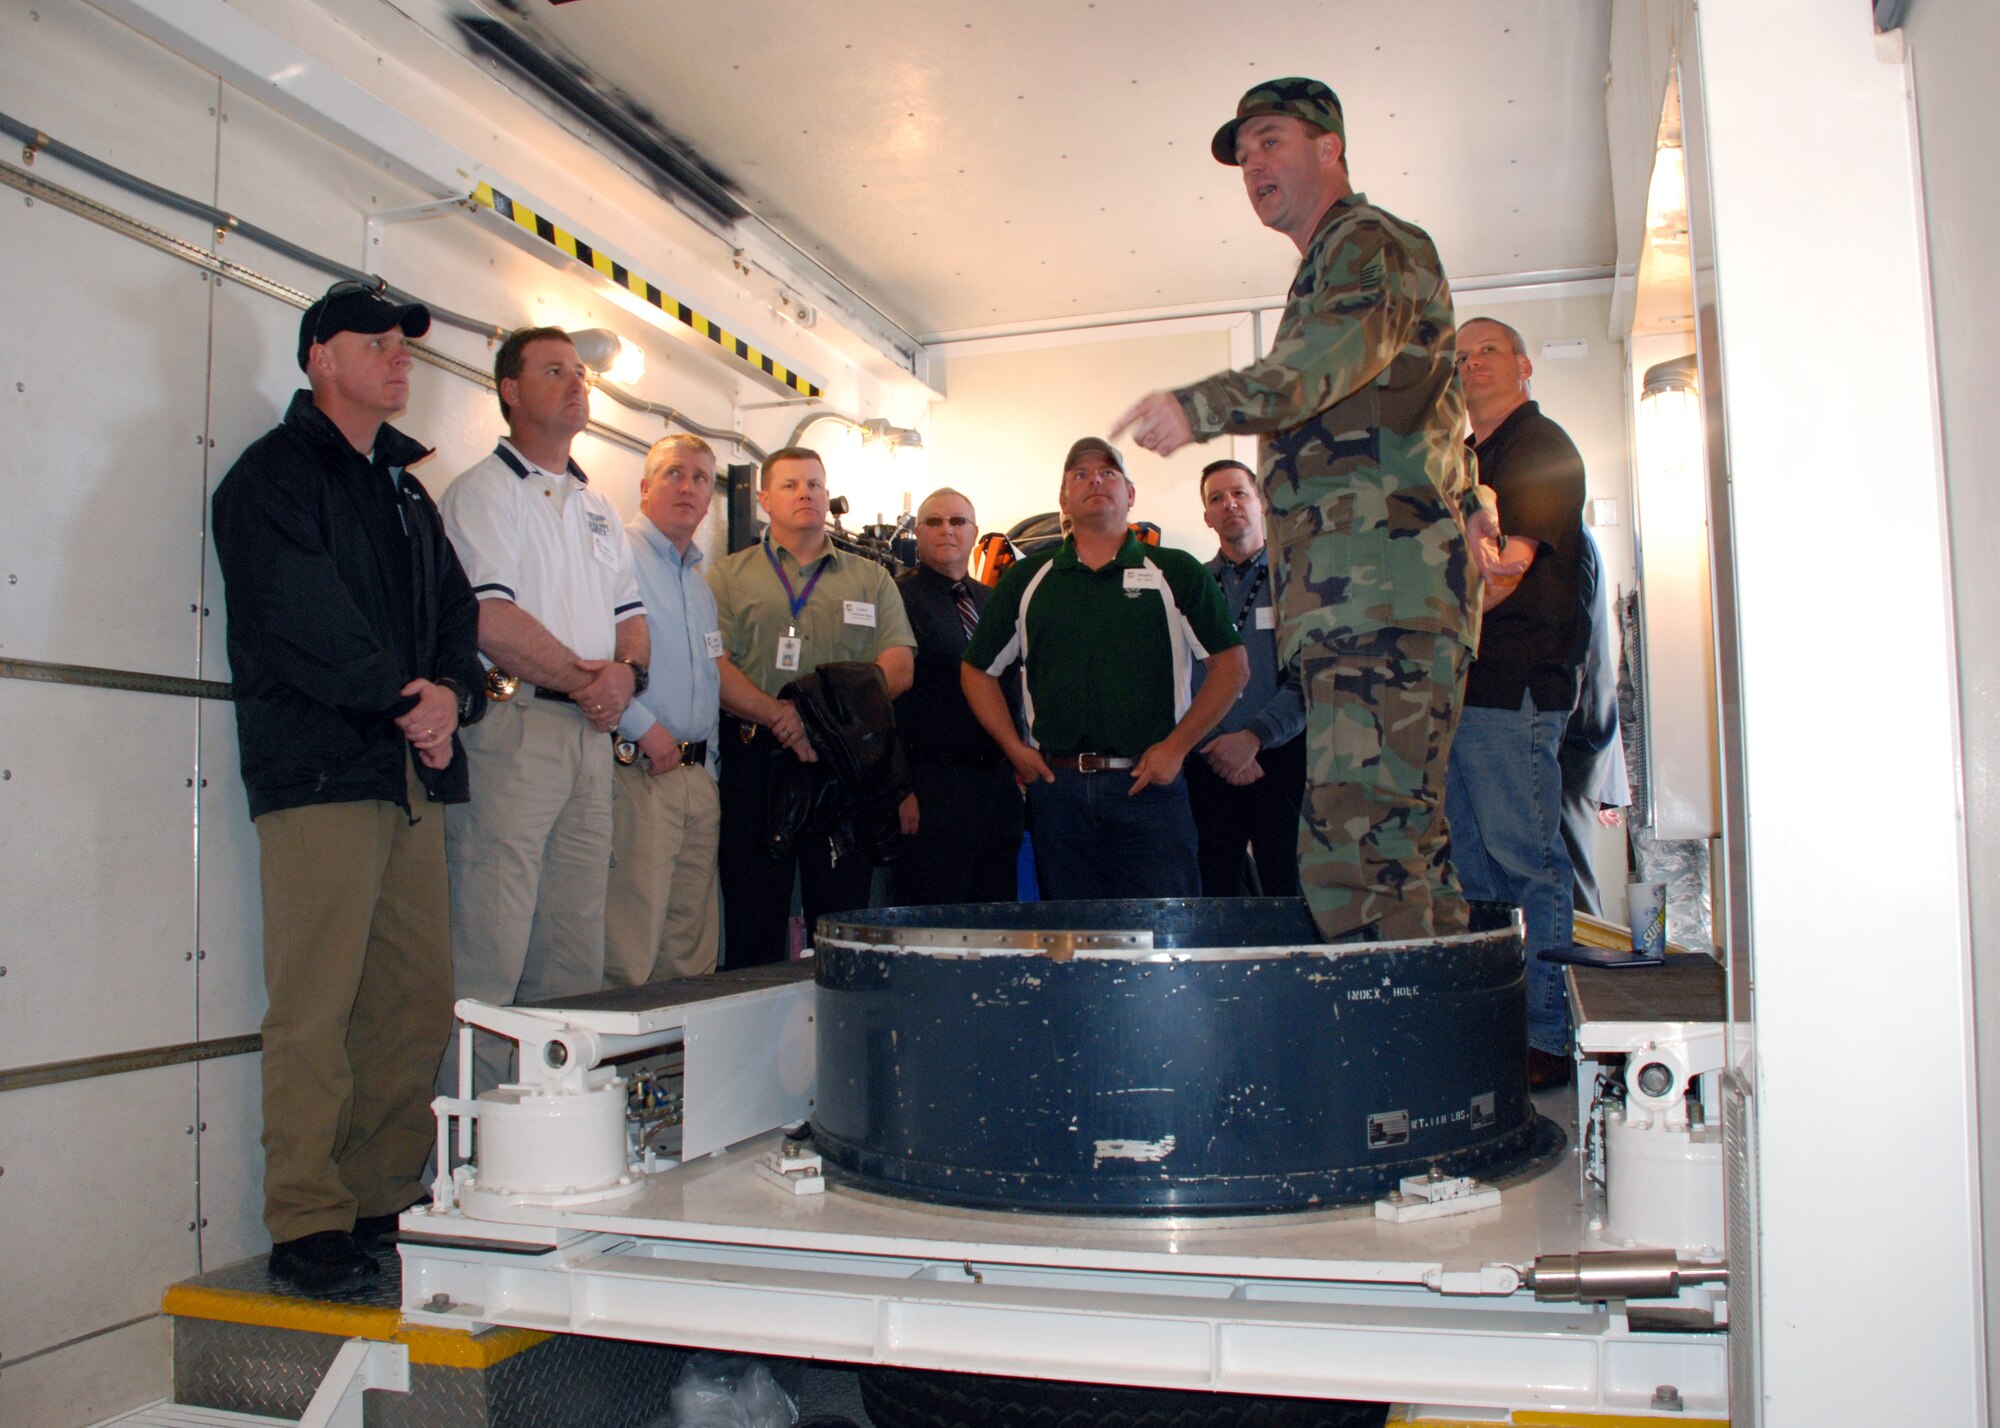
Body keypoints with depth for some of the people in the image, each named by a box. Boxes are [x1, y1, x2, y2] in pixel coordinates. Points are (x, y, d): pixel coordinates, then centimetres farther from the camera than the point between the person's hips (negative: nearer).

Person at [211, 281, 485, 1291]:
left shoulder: (404, 489, 24)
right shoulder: (275, 474, 1)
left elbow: (455, 609, 18)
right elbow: (300, 623, -11)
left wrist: (452, 694, -2)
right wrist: (405, 699, -9)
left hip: (414, 774, 7)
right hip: (320, 771, -7)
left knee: (418, 1001, 5)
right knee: (316, 1009, -7)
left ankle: (388, 1198, 15)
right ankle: (308, 1222, 1)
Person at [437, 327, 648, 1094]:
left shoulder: (597, 505, 23)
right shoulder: (484, 490, 0)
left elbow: (629, 612, 20)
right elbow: (490, 620, -12)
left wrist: (626, 671, -1)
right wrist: (582, 678, -8)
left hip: (590, 732, 7)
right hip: (513, 724, -7)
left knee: (576, 954, 8)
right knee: (490, 953, -9)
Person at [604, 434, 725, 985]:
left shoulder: (699, 580, 23)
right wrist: (643, 727, -17)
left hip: (697, 778, 8)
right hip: (636, 773, -8)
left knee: (692, 959, 9)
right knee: (626, 961, -10)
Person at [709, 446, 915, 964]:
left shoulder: (870, 579, 16)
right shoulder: (730, 577, 12)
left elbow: (898, 668, 4)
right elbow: (713, 667, -2)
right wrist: (780, 716, -18)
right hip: (754, 762, -1)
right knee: (752, 928, 1)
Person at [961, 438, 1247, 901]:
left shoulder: (1176, 573, 6)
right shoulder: (1025, 580, 12)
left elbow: (1232, 665, 3)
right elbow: (978, 670, 17)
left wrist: (1176, 746, -4)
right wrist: (1014, 748, 5)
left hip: (1149, 784, -2)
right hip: (1056, 787, 2)